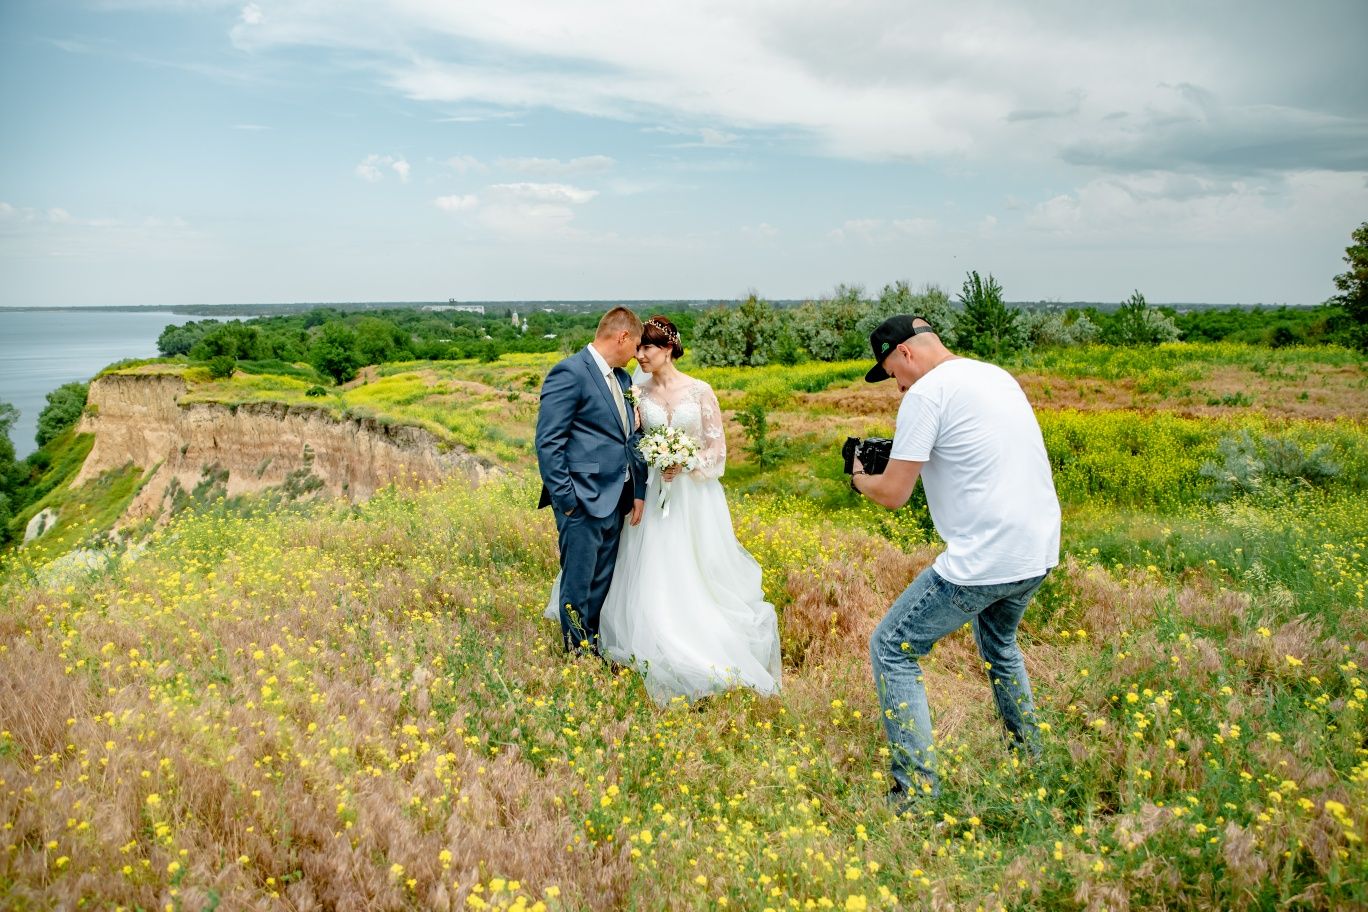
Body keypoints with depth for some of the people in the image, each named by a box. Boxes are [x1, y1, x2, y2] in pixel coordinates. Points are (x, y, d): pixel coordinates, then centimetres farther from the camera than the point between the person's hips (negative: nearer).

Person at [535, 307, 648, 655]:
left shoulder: (622, 378, 16)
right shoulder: (569, 373, -12)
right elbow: (548, 443, -15)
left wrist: (638, 492, 9)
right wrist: (565, 500, -16)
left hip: (615, 500, 8)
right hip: (583, 501, -8)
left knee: (603, 585, 14)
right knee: (578, 586, 3)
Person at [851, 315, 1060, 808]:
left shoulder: (927, 392, -11)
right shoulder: (997, 375, 15)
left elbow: (894, 494, -10)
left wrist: (860, 479, 10)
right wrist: (922, 460, 22)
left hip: (986, 561, -9)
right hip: (1039, 552, 9)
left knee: (891, 648, 3)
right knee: (998, 643, 34)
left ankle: (917, 786, 1)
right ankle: (1029, 754, 45)